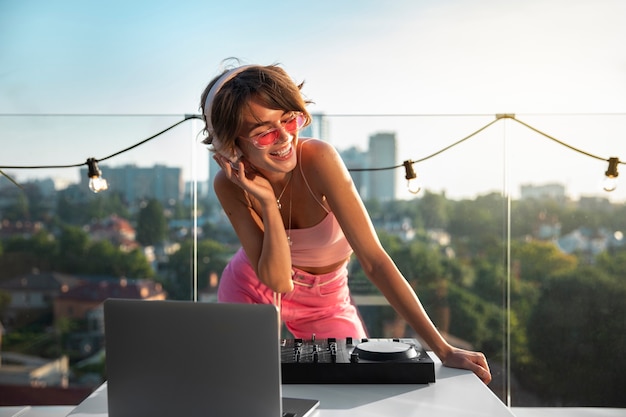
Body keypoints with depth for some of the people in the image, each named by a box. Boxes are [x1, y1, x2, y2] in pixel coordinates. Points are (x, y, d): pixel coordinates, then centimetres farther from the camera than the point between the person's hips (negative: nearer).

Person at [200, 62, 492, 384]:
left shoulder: (318, 159, -32)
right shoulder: (229, 186, -22)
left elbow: (373, 260, -32)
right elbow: (278, 280, -27)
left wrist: (442, 349, -34)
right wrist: (267, 201, -38)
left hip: (324, 303, -1)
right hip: (250, 293, 1)